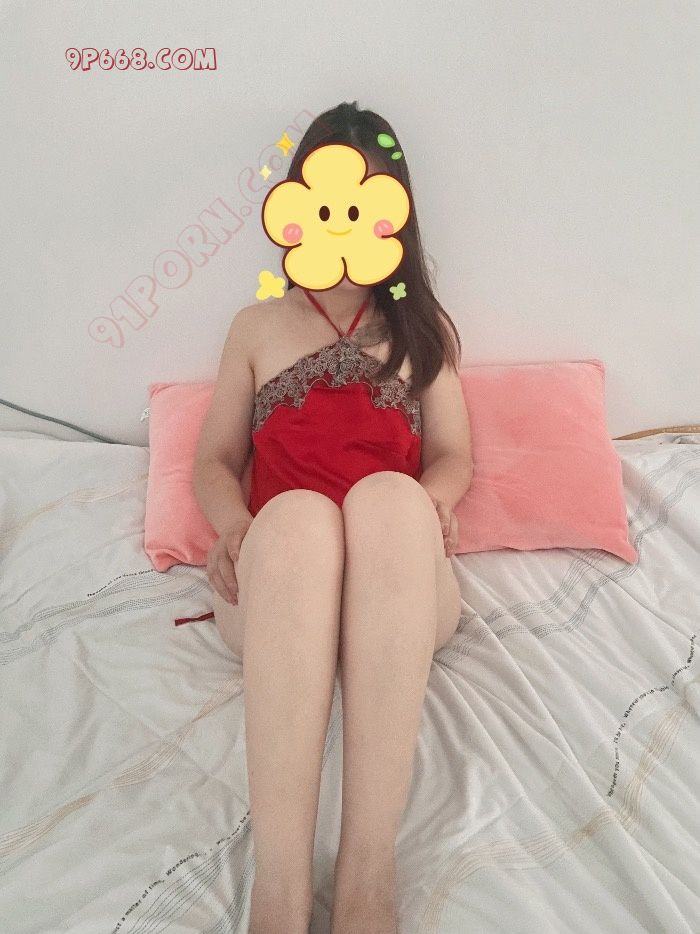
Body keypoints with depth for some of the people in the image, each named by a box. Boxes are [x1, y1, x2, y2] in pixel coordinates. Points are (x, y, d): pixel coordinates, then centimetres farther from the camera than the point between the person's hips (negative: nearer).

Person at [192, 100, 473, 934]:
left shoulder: (425, 327, 22)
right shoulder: (257, 327, 21)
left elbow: (453, 455, 14)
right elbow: (214, 459, 15)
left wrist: (429, 502, -11)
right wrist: (234, 525, -9)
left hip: (401, 588, 1)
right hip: (275, 585, 0)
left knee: (390, 496, -35)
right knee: (298, 517, -36)